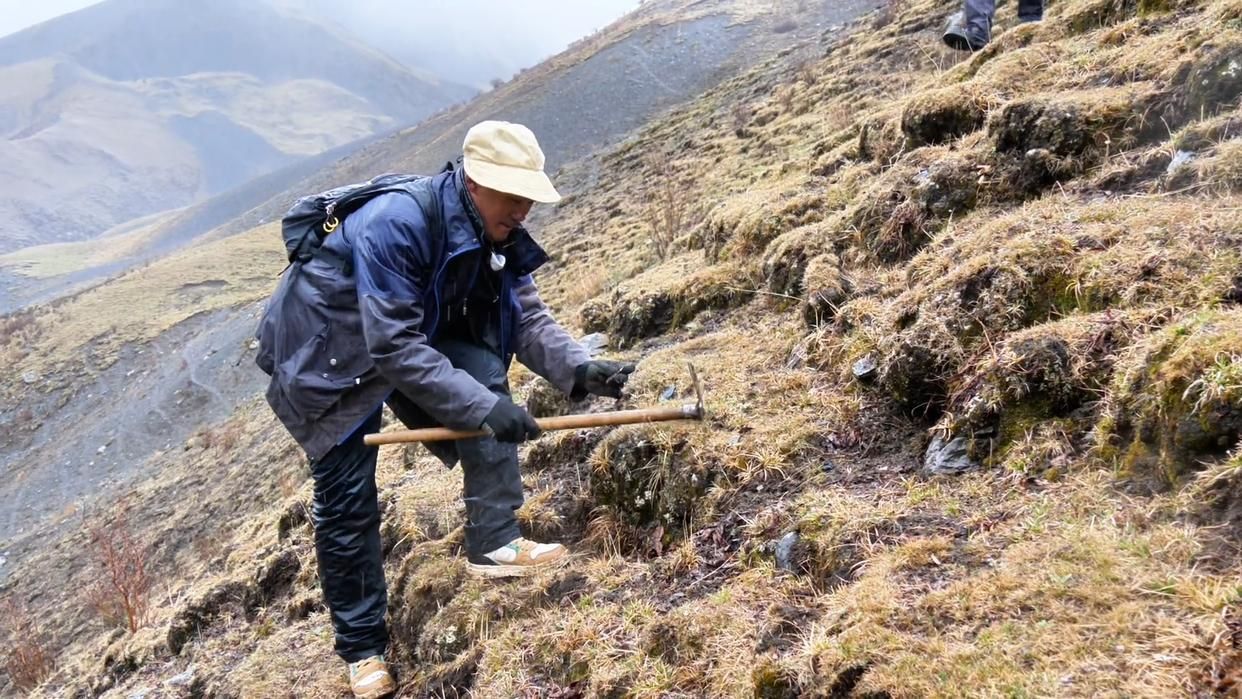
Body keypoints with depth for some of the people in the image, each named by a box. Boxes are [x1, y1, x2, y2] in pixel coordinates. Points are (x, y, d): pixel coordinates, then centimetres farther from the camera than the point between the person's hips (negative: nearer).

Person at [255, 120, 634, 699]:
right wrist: (483, 407, -41)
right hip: (326, 348, -6)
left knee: (483, 374, -20)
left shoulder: (499, 236, -10)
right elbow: (394, 348, -37)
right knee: (346, 501, -4)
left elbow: (527, 318, -10)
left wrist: (579, 369, -29)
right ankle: (361, 647, 13)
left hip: (414, 333, 6)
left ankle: (494, 544, -14)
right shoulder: (396, 224, -34)